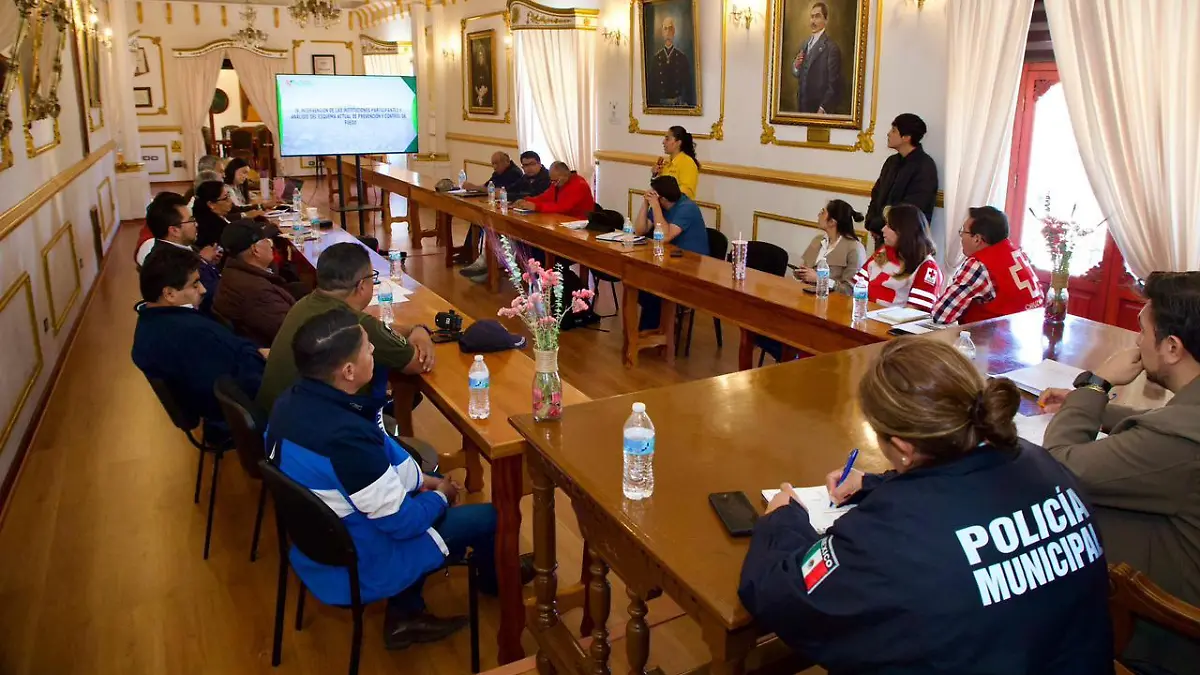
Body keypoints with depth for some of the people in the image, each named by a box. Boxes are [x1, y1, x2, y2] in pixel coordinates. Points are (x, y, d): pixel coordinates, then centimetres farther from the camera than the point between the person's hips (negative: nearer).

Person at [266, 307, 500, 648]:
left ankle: (404, 616, 27)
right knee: (488, 516, 3)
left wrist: (421, 479, 5)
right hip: (356, 567, -8)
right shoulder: (347, 438, -37)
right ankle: (495, 580, 39)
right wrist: (439, 497, -5)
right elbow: (401, 521, -24)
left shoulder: (292, 401, -9)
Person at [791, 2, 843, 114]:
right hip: (802, 106, 6)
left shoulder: (831, 47, -12)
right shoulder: (806, 43, 10)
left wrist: (822, 109, -17)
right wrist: (796, 66, -6)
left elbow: (834, 85, -13)